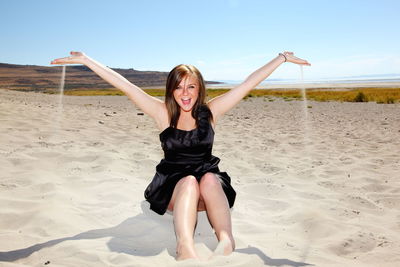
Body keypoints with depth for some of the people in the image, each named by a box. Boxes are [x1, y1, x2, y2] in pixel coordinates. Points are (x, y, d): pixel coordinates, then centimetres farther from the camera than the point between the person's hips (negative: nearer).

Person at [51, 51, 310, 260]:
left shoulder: (210, 111, 1)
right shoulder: (163, 112, 0)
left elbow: (250, 82, 0)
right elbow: (124, 84, -5)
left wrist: (283, 57, 1)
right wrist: (85, 60, -5)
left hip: (209, 186, 1)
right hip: (172, 188, -1)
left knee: (209, 178, -33)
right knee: (189, 183, -35)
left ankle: (226, 240, -43)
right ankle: (185, 248, -53)